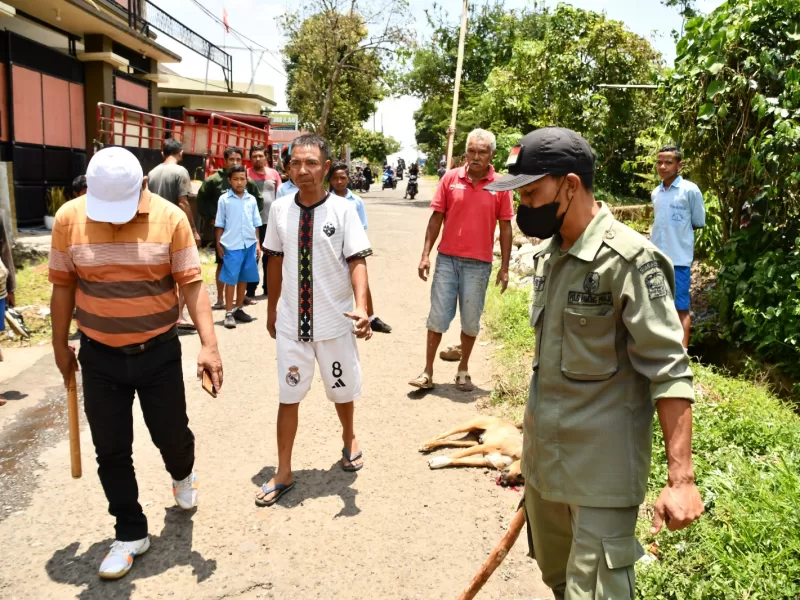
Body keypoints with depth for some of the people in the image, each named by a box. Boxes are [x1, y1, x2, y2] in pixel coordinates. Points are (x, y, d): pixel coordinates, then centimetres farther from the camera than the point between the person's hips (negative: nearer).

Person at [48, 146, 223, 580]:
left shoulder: (170, 218, -13)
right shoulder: (69, 218, -7)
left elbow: (192, 284, -12)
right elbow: (63, 286, 3)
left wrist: (209, 344, -20)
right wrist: (60, 345, 8)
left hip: (159, 352, -1)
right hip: (99, 356, 2)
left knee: (171, 434, 11)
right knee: (111, 450, 9)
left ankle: (182, 475, 47)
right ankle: (131, 533, 28)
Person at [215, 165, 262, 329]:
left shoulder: (251, 200, 7)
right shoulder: (224, 199, -1)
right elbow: (220, 224, 3)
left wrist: (258, 243, 10)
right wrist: (218, 244, 0)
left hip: (249, 244, 3)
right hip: (231, 246, -3)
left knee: (243, 278, 11)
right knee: (230, 279, 1)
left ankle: (239, 309, 23)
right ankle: (229, 313, 7)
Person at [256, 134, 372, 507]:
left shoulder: (343, 210, -11)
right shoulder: (280, 209, -2)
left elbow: (357, 261, -14)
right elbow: (276, 259, 8)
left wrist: (361, 307, -29)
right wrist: (272, 307, 14)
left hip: (335, 321, -2)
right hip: (291, 321, 2)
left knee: (342, 390, 18)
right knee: (288, 397, 8)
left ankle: (348, 437, 49)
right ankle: (283, 474, 24)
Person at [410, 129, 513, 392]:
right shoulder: (450, 178, 0)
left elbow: (505, 227, 1)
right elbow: (436, 218, 3)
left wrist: (505, 267, -2)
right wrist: (425, 254, -3)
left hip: (479, 264, 0)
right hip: (447, 258, 1)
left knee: (471, 321, 10)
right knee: (437, 316, 5)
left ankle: (463, 370, 26)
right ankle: (428, 372, 15)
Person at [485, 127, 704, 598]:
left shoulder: (629, 260, -18)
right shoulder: (547, 254, 6)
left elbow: (669, 372, -19)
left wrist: (681, 478, -23)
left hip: (603, 469, -8)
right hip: (543, 456, 8)